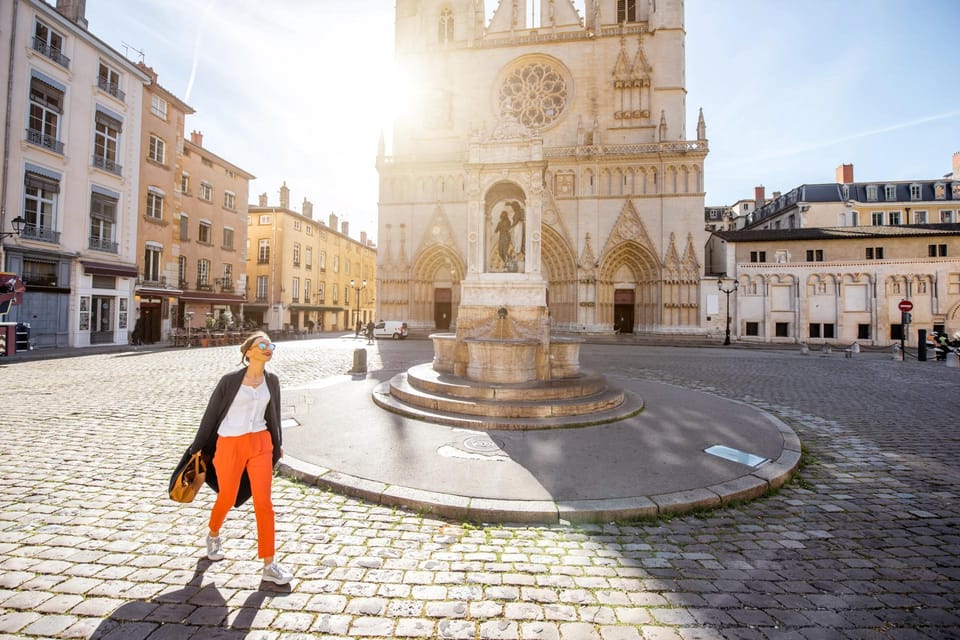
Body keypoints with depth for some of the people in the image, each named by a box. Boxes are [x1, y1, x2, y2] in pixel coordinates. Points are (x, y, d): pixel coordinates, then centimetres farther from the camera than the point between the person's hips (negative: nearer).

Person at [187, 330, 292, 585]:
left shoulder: (271, 380, 1)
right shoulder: (230, 380, -10)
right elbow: (211, 414, 0)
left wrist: (277, 444, 20)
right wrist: (197, 447, 7)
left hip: (261, 444, 3)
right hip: (230, 445, -2)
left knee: (263, 502, -1)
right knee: (227, 498, 16)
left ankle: (269, 566, 8)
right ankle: (213, 536, 51)